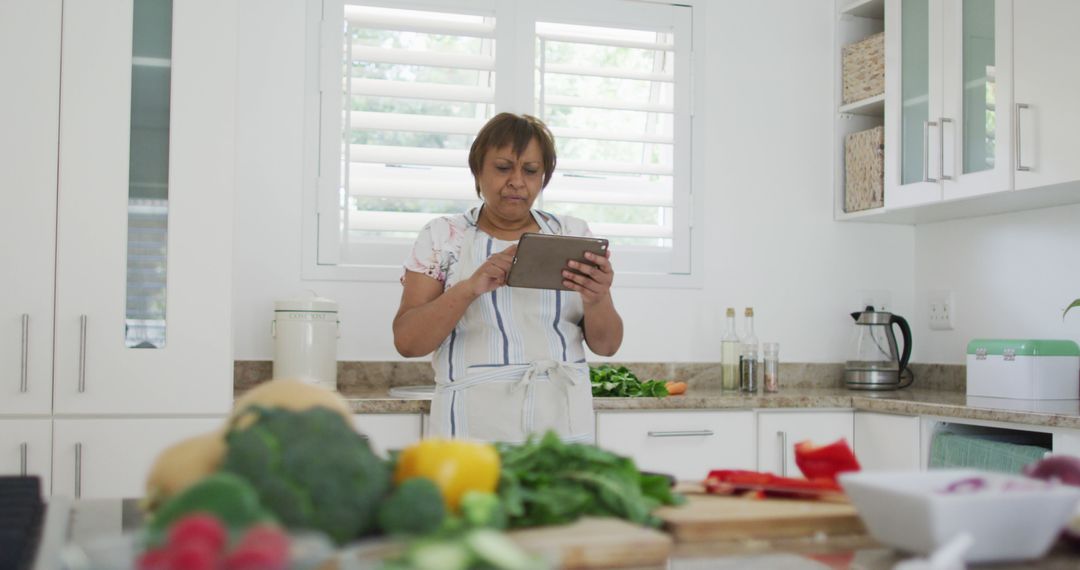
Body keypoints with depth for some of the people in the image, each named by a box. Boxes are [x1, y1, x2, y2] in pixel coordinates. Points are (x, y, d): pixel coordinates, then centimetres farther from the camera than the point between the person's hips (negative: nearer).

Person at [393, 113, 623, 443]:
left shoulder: (573, 234, 7)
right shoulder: (442, 236, 2)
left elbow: (606, 346, 5)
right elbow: (407, 342, -6)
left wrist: (596, 301, -18)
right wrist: (470, 288, -23)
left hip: (563, 423, 2)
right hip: (475, 425, -2)